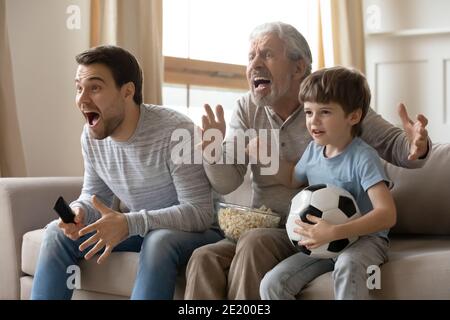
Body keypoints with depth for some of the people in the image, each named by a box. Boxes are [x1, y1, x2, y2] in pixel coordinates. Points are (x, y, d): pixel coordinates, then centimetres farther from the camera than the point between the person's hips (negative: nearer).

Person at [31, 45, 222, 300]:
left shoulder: (175, 132, -26)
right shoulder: (91, 135, -5)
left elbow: (200, 212, -28)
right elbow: (95, 195, 8)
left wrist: (129, 224, -38)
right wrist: (79, 211, -18)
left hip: (194, 230, -6)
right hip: (139, 227, 6)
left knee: (159, 241, -38)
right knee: (58, 233, -6)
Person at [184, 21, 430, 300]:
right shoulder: (247, 109, 5)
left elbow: (392, 144, -2)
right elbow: (226, 184, -1)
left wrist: (415, 147, -27)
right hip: (265, 228, 4)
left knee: (255, 243, -31)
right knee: (204, 259, -24)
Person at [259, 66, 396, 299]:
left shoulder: (363, 157, -18)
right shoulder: (313, 149, 5)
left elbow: (387, 214, -27)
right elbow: (292, 179, 28)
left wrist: (334, 232, -37)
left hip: (364, 238, -6)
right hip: (321, 243, 6)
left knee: (347, 265, -41)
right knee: (271, 284, -13)